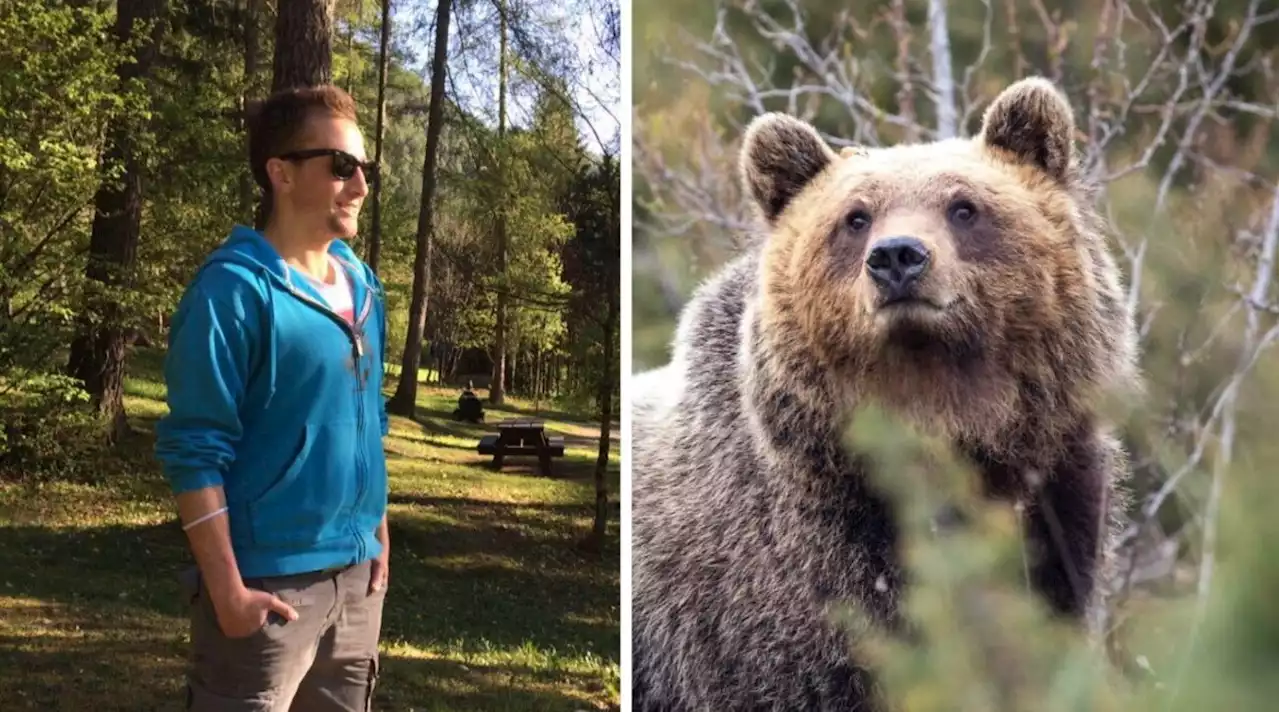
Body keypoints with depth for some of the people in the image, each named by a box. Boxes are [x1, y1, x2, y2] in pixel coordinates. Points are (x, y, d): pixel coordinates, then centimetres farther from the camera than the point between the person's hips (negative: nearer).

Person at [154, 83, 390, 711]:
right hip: (269, 580, -7)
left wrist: (379, 535, 14)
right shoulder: (235, 289, -14)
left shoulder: (362, 286, 9)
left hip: (357, 575, 8)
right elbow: (194, 450, -16)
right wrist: (227, 588, -19)